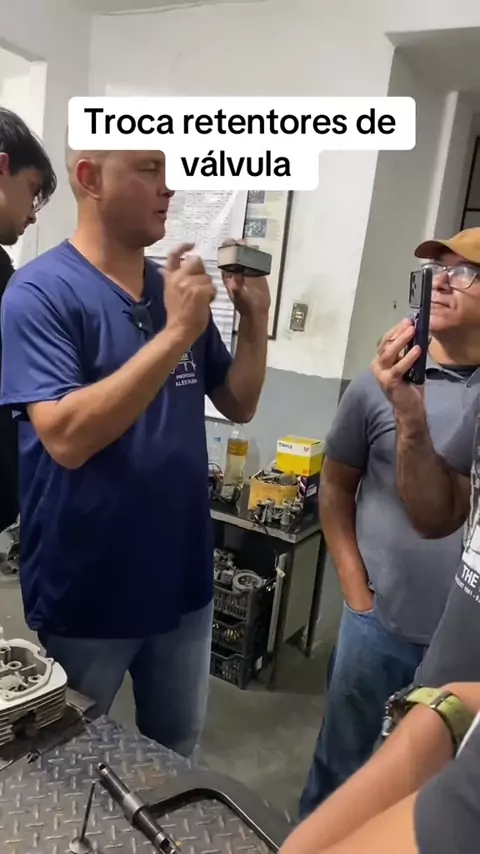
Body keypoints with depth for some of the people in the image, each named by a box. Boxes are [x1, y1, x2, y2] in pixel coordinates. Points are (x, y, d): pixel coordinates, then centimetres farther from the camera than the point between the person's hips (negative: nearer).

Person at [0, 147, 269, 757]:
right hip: (84, 594, -5)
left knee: (175, 754, 25)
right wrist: (174, 334, -28)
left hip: (182, 579, 6)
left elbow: (238, 405, 8)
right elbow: (67, 438, -26)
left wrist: (254, 321, -7)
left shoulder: (180, 288, 3)